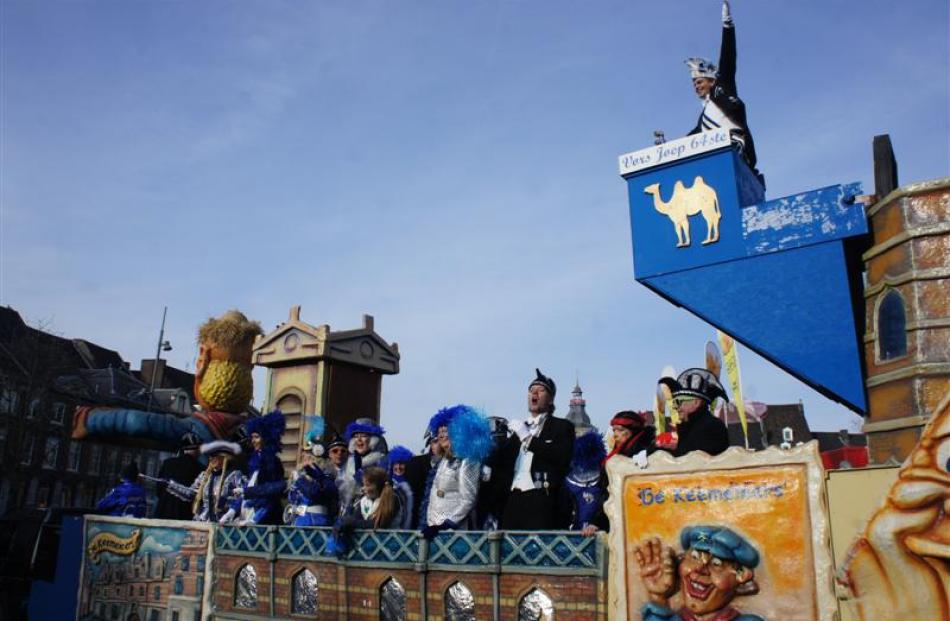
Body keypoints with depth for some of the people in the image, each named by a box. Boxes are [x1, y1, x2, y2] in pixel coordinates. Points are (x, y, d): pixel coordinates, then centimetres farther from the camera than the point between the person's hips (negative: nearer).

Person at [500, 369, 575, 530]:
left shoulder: (562, 426, 7)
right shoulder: (519, 428, 23)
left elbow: (562, 458, -11)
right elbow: (505, 462, 19)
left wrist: (528, 437, -8)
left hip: (542, 501, -5)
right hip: (515, 499, 5)